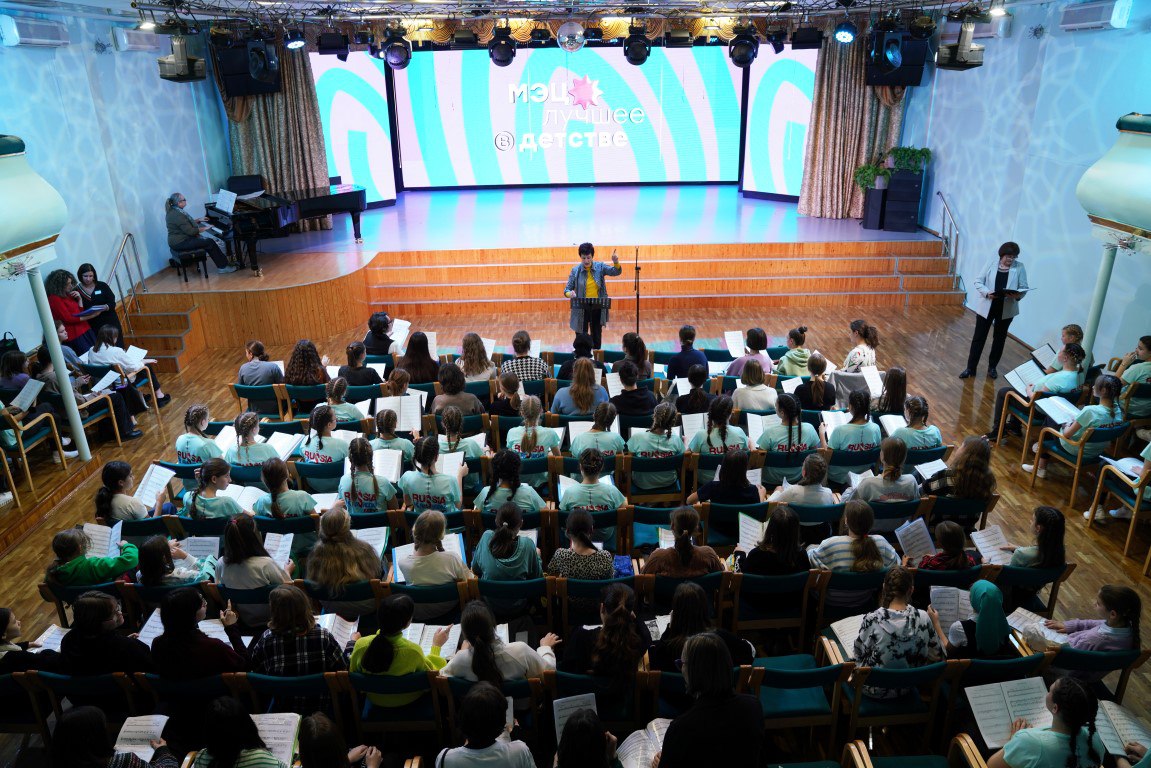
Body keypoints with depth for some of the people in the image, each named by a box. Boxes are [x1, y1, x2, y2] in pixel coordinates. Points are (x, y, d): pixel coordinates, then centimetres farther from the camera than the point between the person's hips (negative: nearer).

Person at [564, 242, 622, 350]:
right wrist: (570, 293, -27)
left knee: (596, 336, 14)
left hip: (597, 308, 1)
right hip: (581, 309, -1)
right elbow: (567, 289, -4)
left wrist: (616, 262, -31)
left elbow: (616, 272, -11)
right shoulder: (575, 270, -5)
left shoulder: (600, 267, -2)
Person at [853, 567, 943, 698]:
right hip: (907, 689, 4)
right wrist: (936, 624, 9)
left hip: (875, 691, -3)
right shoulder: (923, 618, -18)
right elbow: (937, 656, -4)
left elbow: (859, 654, -11)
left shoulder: (872, 619, -27)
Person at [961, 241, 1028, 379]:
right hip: (986, 307, -1)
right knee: (979, 337, 2)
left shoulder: (1019, 267, -2)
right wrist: (987, 293, -20)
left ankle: (992, 367, 29)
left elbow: (1024, 288, -1)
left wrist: (1017, 295, -23)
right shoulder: (991, 263, -4)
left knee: (999, 338, 13)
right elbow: (978, 281, -3)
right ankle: (971, 368, 10)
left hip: (1006, 309, 1)